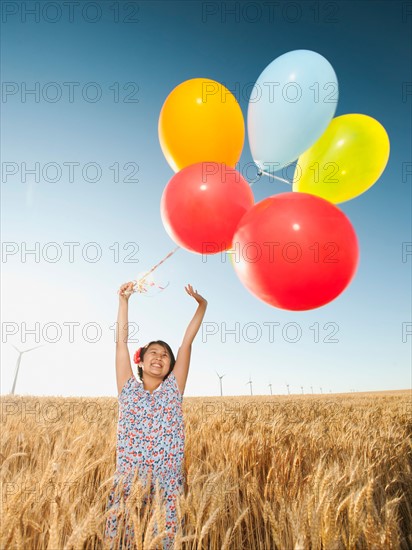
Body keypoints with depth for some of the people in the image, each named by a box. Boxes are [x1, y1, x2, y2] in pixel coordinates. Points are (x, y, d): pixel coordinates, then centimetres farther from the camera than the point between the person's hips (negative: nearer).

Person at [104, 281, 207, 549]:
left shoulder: (174, 388, 9)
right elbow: (121, 341, 6)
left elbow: (187, 343, 3)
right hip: (128, 477, 0)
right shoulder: (128, 388, 8)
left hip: (168, 480, 1)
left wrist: (202, 305, 0)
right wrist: (124, 299, 6)